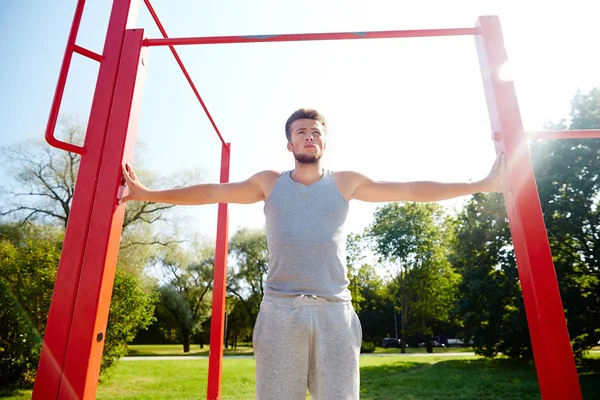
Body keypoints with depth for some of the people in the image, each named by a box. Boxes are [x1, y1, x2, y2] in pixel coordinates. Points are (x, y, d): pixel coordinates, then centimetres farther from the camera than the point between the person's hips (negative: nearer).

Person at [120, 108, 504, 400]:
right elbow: (212, 192, 14)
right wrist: (146, 193, 14)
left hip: (335, 310, 0)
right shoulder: (269, 182, 11)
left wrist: (483, 184, 10)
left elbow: (410, 190, 10)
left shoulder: (346, 182, 9)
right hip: (280, 310, 0)